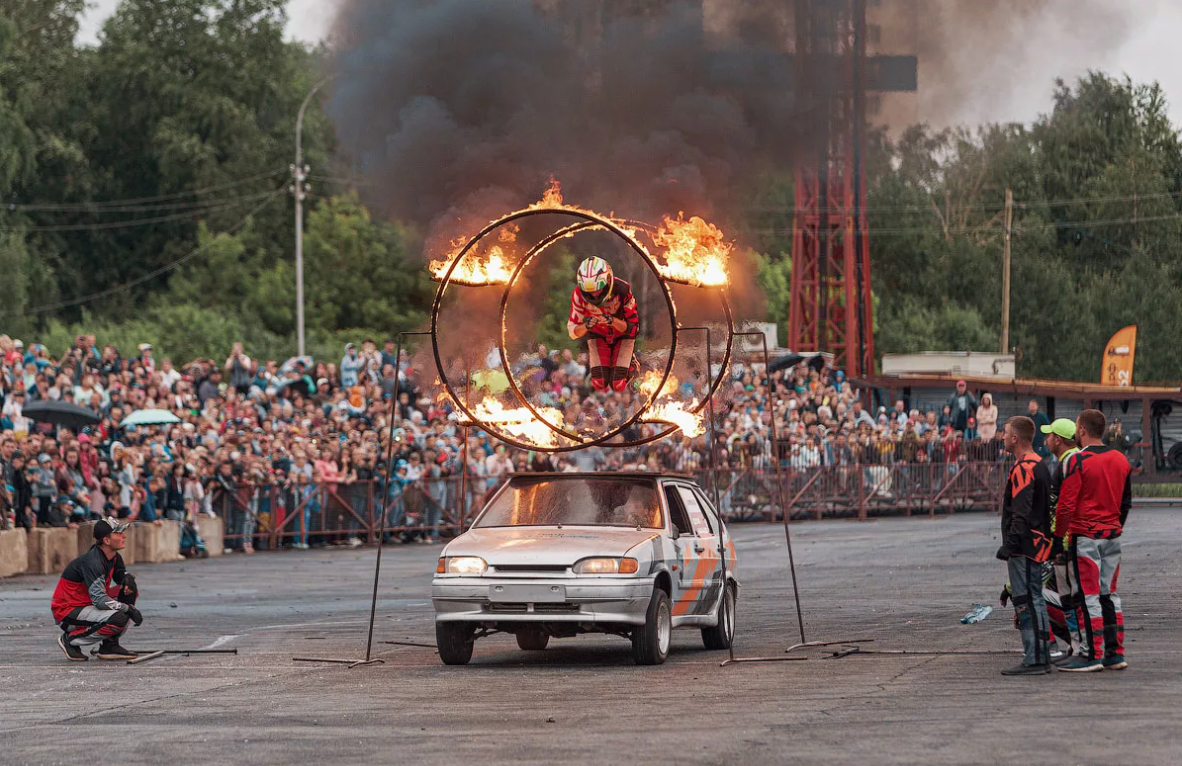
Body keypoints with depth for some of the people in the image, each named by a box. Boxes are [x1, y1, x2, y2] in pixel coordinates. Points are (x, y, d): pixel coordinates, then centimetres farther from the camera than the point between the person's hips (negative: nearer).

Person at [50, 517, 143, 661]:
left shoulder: (114, 557, 3)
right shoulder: (93, 562, -25)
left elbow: (121, 574, 22)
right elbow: (99, 600, -31)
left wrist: (127, 578, -4)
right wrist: (129, 609, -25)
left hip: (87, 605, 10)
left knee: (130, 590, 4)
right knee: (119, 618, -28)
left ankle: (110, 645, 4)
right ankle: (70, 640, -9)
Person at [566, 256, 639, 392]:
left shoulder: (623, 291, -35)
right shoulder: (579, 295, -29)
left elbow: (633, 328, -28)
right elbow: (573, 332, -21)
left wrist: (613, 321, -49)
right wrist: (586, 326, -45)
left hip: (623, 335, -2)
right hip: (598, 335, 2)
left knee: (618, 386, -10)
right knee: (599, 383, -10)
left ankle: (632, 363, 24)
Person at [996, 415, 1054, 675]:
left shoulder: (1023, 469, -16)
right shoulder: (1040, 465, 17)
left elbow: (1020, 514, -22)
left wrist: (1009, 545, -23)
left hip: (1024, 547, -10)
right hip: (1038, 544, 10)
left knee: (1027, 602, -9)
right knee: (1034, 601, 14)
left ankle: (1034, 660, -11)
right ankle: (1040, 658, 18)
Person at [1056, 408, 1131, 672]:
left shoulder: (1078, 461, -13)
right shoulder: (1120, 460, 8)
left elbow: (1066, 504, -15)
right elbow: (1126, 501, 17)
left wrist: (1060, 531, -2)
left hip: (1085, 537, -7)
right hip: (1112, 536, 7)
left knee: (1087, 596, -2)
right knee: (1109, 594, 13)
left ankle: (1091, 655, -2)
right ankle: (1115, 653, 13)